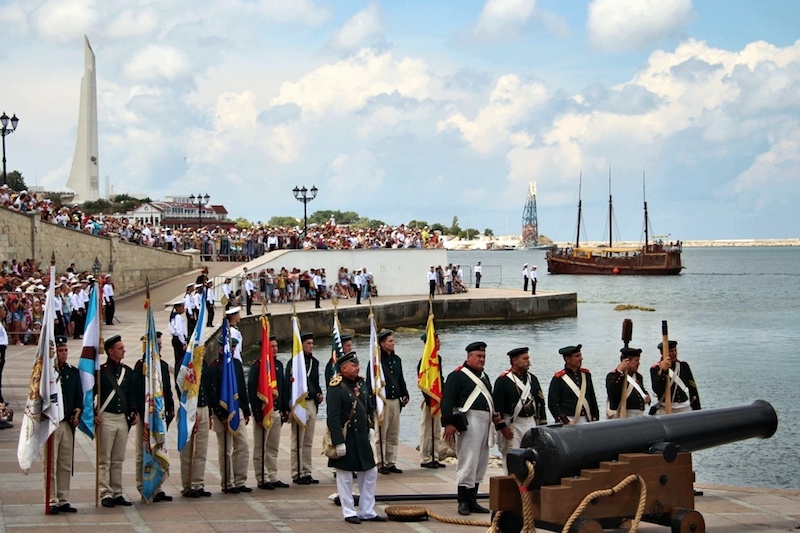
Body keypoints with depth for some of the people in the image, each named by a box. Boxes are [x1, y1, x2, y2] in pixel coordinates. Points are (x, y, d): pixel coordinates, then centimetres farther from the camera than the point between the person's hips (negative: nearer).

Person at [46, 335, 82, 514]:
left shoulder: (73, 372, 10)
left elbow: (79, 397, 13)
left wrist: (77, 413, -1)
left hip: (68, 424, 5)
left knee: (66, 464, 9)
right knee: (51, 464, -2)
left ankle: (63, 500, 16)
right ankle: (52, 501, 2)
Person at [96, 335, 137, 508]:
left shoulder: (127, 371, 11)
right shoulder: (101, 371, -6)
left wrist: (134, 412, 3)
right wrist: (94, 414, -15)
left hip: (123, 418, 5)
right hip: (106, 419, -5)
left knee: (118, 460, 10)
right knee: (104, 459, -2)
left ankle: (117, 493, 14)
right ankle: (105, 495, 0)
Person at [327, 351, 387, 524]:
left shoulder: (362, 383, 8)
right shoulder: (336, 388, -15)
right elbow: (333, 417, -19)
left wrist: (371, 428, 9)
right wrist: (338, 442, -21)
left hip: (362, 438, 8)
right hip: (346, 438, -8)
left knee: (370, 473, 11)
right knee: (345, 477, 3)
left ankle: (367, 511, 20)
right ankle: (349, 513, 12)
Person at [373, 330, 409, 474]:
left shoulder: (396, 359, 14)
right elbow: (370, 382, -9)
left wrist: (405, 395, 12)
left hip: (395, 401, 7)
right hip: (382, 401, -7)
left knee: (394, 435, 10)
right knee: (381, 434, -2)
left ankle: (391, 463, 16)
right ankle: (380, 463, 3)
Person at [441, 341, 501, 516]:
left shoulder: (484, 377, 22)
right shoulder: (457, 376, -5)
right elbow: (447, 400, -11)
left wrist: (494, 415, 14)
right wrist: (448, 423, -20)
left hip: (485, 421, 9)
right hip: (468, 421, -9)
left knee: (480, 463, 10)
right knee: (468, 462, -11)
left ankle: (472, 500, 17)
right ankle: (463, 502, -7)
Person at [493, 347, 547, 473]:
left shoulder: (533, 379, 14)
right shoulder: (503, 380, -5)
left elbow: (540, 402, 17)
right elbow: (497, 405, -9)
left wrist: (542, 424, 11)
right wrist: (502, 427, -13)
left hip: (531, 423, 5)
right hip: (512, 425, -5)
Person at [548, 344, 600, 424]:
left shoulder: (586, 374, 11)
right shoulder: (558, 379, -6)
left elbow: (592, 399, 16)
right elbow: (552, 404, -9)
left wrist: (595, 418, 10)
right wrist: (566, 422, -14)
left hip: (586, 421, 5)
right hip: (569, 421, -5)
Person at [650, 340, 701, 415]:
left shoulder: (683, 365, 9)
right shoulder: (655, 368, -2)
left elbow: (693, 387, 12)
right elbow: (657, 390, -16)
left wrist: (697, 409, 8)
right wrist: (663, 371, -25)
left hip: (685, 408, 3)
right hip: (666, 410, -3)